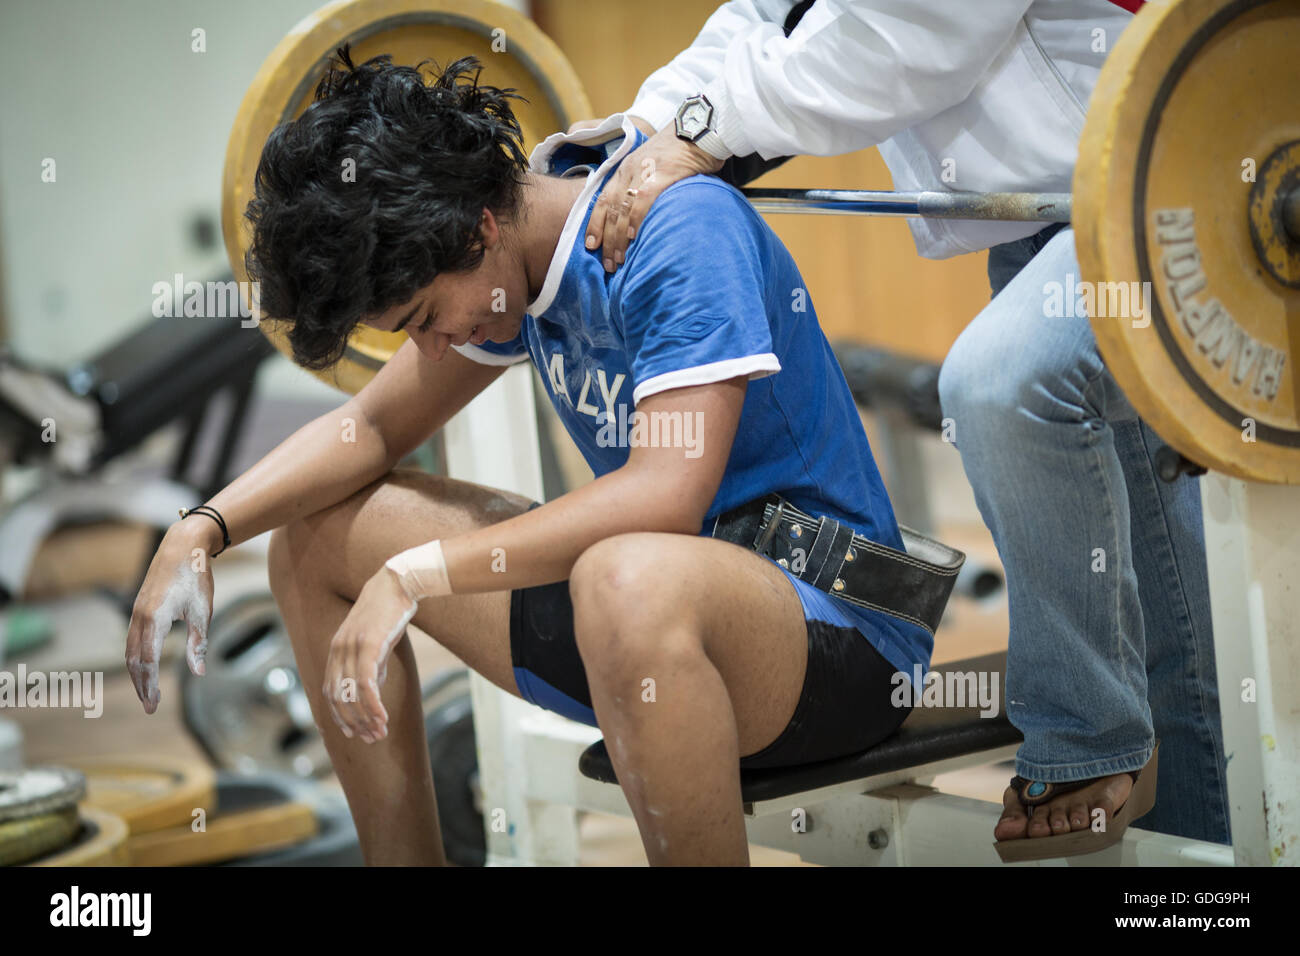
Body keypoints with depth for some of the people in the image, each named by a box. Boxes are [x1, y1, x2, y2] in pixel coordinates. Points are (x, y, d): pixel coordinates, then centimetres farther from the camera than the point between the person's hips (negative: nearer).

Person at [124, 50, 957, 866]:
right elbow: (372, 427, 12)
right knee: (314, 530, 7)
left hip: (836, 624, -9)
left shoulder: (682, 228, -21)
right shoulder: (521, 258, 4)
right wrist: (202, 531, -3)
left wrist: (415, 573, -30)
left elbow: (666, 496, -31)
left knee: (631, 581, -43)